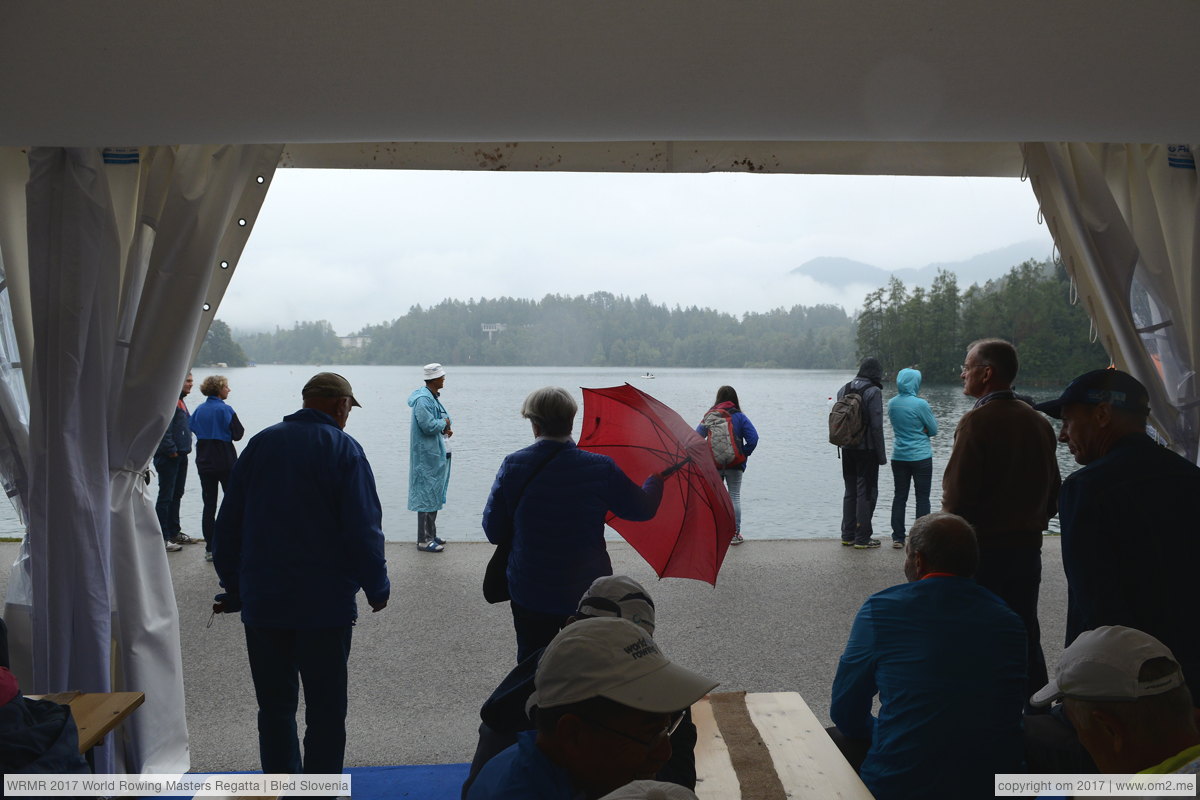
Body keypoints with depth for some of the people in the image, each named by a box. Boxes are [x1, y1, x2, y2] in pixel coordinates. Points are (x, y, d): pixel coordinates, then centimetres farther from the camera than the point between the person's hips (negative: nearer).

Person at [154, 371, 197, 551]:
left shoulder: (180, 401, 18)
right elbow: (164, 428, -23)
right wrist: (171, 450, -20)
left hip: (180, 456, 10)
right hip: (169, 457, -10)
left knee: (176, 495, 17)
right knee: (166, 497, -6)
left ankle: (174, 533, 27)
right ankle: (162, 538, -2)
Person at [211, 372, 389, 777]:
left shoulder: (260, 443, 7)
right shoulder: (343, 448, -8)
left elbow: (229, 521, 10)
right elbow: (364, 529, -12)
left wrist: (233, 586, 17)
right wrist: (377, 588, 0)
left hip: (261, 602, 5)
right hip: (325, 604, -4)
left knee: (274, 707, 15)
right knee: (325, 710, 6)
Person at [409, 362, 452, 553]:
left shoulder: (432, 397, 12)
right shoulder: (423, 399, -19)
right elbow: (428, 426, -26)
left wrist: (443, 429, 2)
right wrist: (444, 423, -8)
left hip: (435, 455, 11)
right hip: (426, 456, -11)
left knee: (434, 494, 18)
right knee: (427, 496, -4)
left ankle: (431, 535, 28)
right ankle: (424, 540, 2)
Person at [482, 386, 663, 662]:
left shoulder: (512, 466, -12)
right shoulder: (601, 469, -14)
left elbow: (494, 533, -5)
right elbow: (643, 509, 0)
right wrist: (657, 479, 20)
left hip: (529, 595, 0)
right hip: (588, 594, 0)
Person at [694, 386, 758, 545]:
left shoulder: (709, 416, 1)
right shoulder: (739, 417, -4)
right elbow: (753, 439, -12)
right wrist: (744, 455, 1)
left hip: (713, 465, 2)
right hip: (734, 466, -1)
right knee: (734, 497, 6)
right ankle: (735, 534, 7)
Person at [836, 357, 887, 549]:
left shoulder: (843, 390, 7)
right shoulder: (873, 391, -13)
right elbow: (876, 426, -15)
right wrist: (881, 454, -9)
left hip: (847, 450, 6)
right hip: (866, 449, -6)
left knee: (850, 491, 15)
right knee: (866, 492, 1)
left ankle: (847, 535, 19)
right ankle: (862, 538, 4)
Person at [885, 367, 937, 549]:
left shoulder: (891, 403, 2)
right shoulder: (920, 404, -15)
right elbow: (933, 430, -5)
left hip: (898, 457, 5)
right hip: (920, 457, -5)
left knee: (899, 496, 10)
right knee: (922, 498, 4)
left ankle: (898, 537, 12)